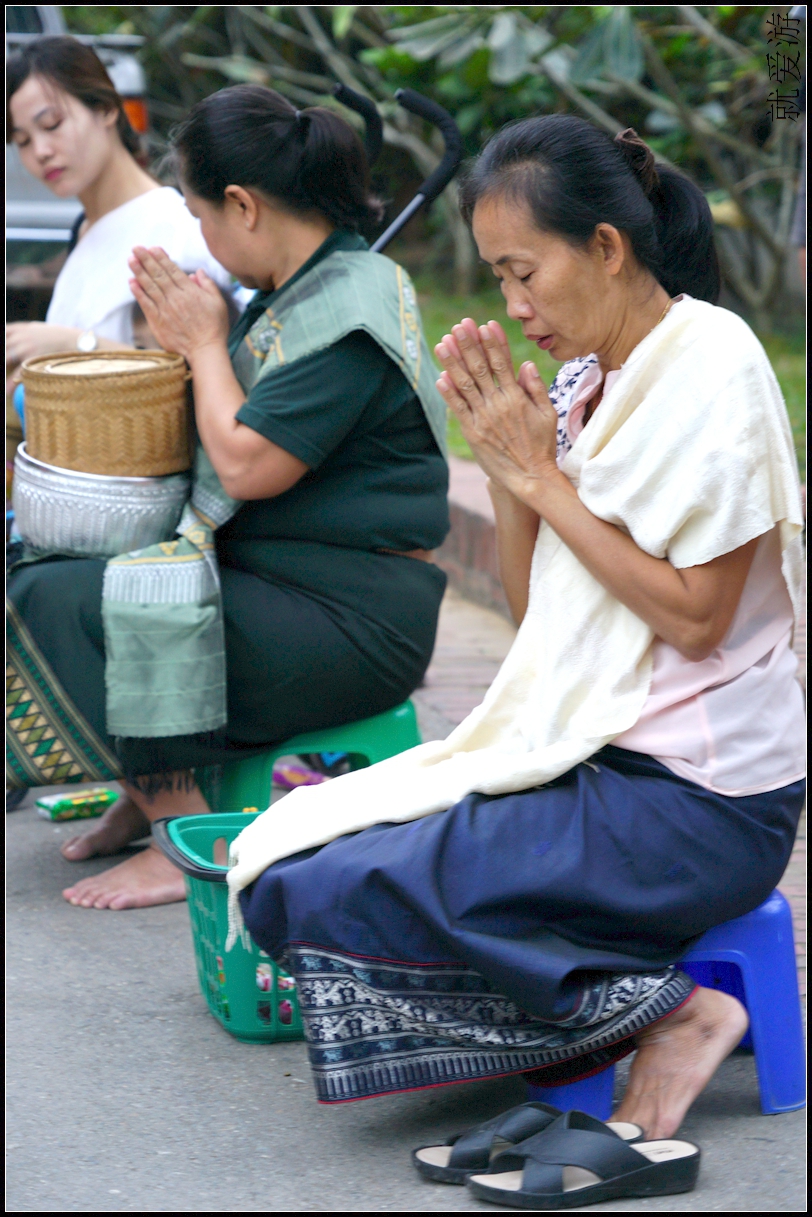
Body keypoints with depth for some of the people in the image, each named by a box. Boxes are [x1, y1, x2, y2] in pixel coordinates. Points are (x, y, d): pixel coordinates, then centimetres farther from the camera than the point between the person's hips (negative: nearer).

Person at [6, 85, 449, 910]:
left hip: (353, 625, -11)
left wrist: (207, 343, -9)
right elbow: (231, 428, 20)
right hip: (286, 582, 11)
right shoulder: (298, 292, 13)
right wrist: (183, 342, 5)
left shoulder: (348, 312, -19)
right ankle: (146, 795, 13)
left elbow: (248, 464, -24)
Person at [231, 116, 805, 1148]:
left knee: (313, 894, -16)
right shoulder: (584, 380, 11)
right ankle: (631, 1002, -1)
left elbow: (696, 617, -18)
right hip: (595, 754, 9)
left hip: (696, 802, -9)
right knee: (284, 865, 5)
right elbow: (533, 609, 12)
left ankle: (667, 1012, -10)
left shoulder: (712, 368, -13)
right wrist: (503, 462, -2)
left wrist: (543, 477, -13)